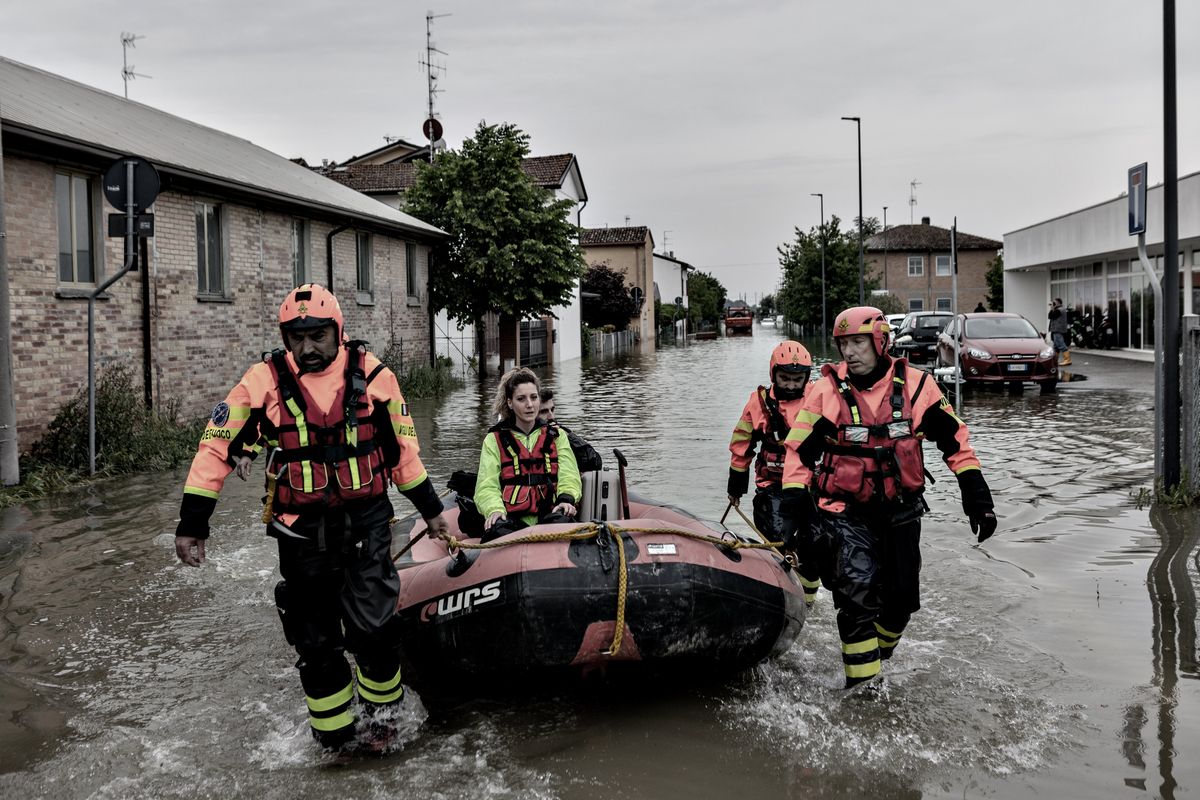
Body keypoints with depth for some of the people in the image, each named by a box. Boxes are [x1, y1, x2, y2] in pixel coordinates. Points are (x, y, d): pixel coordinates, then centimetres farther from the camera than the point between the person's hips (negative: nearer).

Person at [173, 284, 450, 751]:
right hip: (301, 531, 1)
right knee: (315, 638, 9)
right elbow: (216, 446, -2)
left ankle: (381, 709, 20)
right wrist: (192, 523, -3)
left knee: (372, 626, -9)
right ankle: (332, 732, 29)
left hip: (365, 523, -1)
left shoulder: (372, 375, -2)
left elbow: (402, 447, 9)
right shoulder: (265, 382, -6)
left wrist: (430, 509, 15)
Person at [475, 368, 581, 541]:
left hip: (549, 514, 1)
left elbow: (569, 476, 10)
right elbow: (487, 486, 6)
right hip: (510, 518, -1)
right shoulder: (494, 440, 17)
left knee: (562, 521, -36)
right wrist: (494, 510, -17)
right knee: (498, 530, -37)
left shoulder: (557, 436, 23)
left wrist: (567, 499, -14)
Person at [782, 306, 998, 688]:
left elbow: (955, 440, 3)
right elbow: (798, 453, -6)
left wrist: (977, 497, 0)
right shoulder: (826, 391, -10)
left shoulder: (915, 385, -6)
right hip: (845, 511, -2)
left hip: (901, 510, 3)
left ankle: (880, 654, 39)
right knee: (857, 593, -16)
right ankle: (862, 683, -3)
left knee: (903, 597, 11)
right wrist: (799, 509, -14)